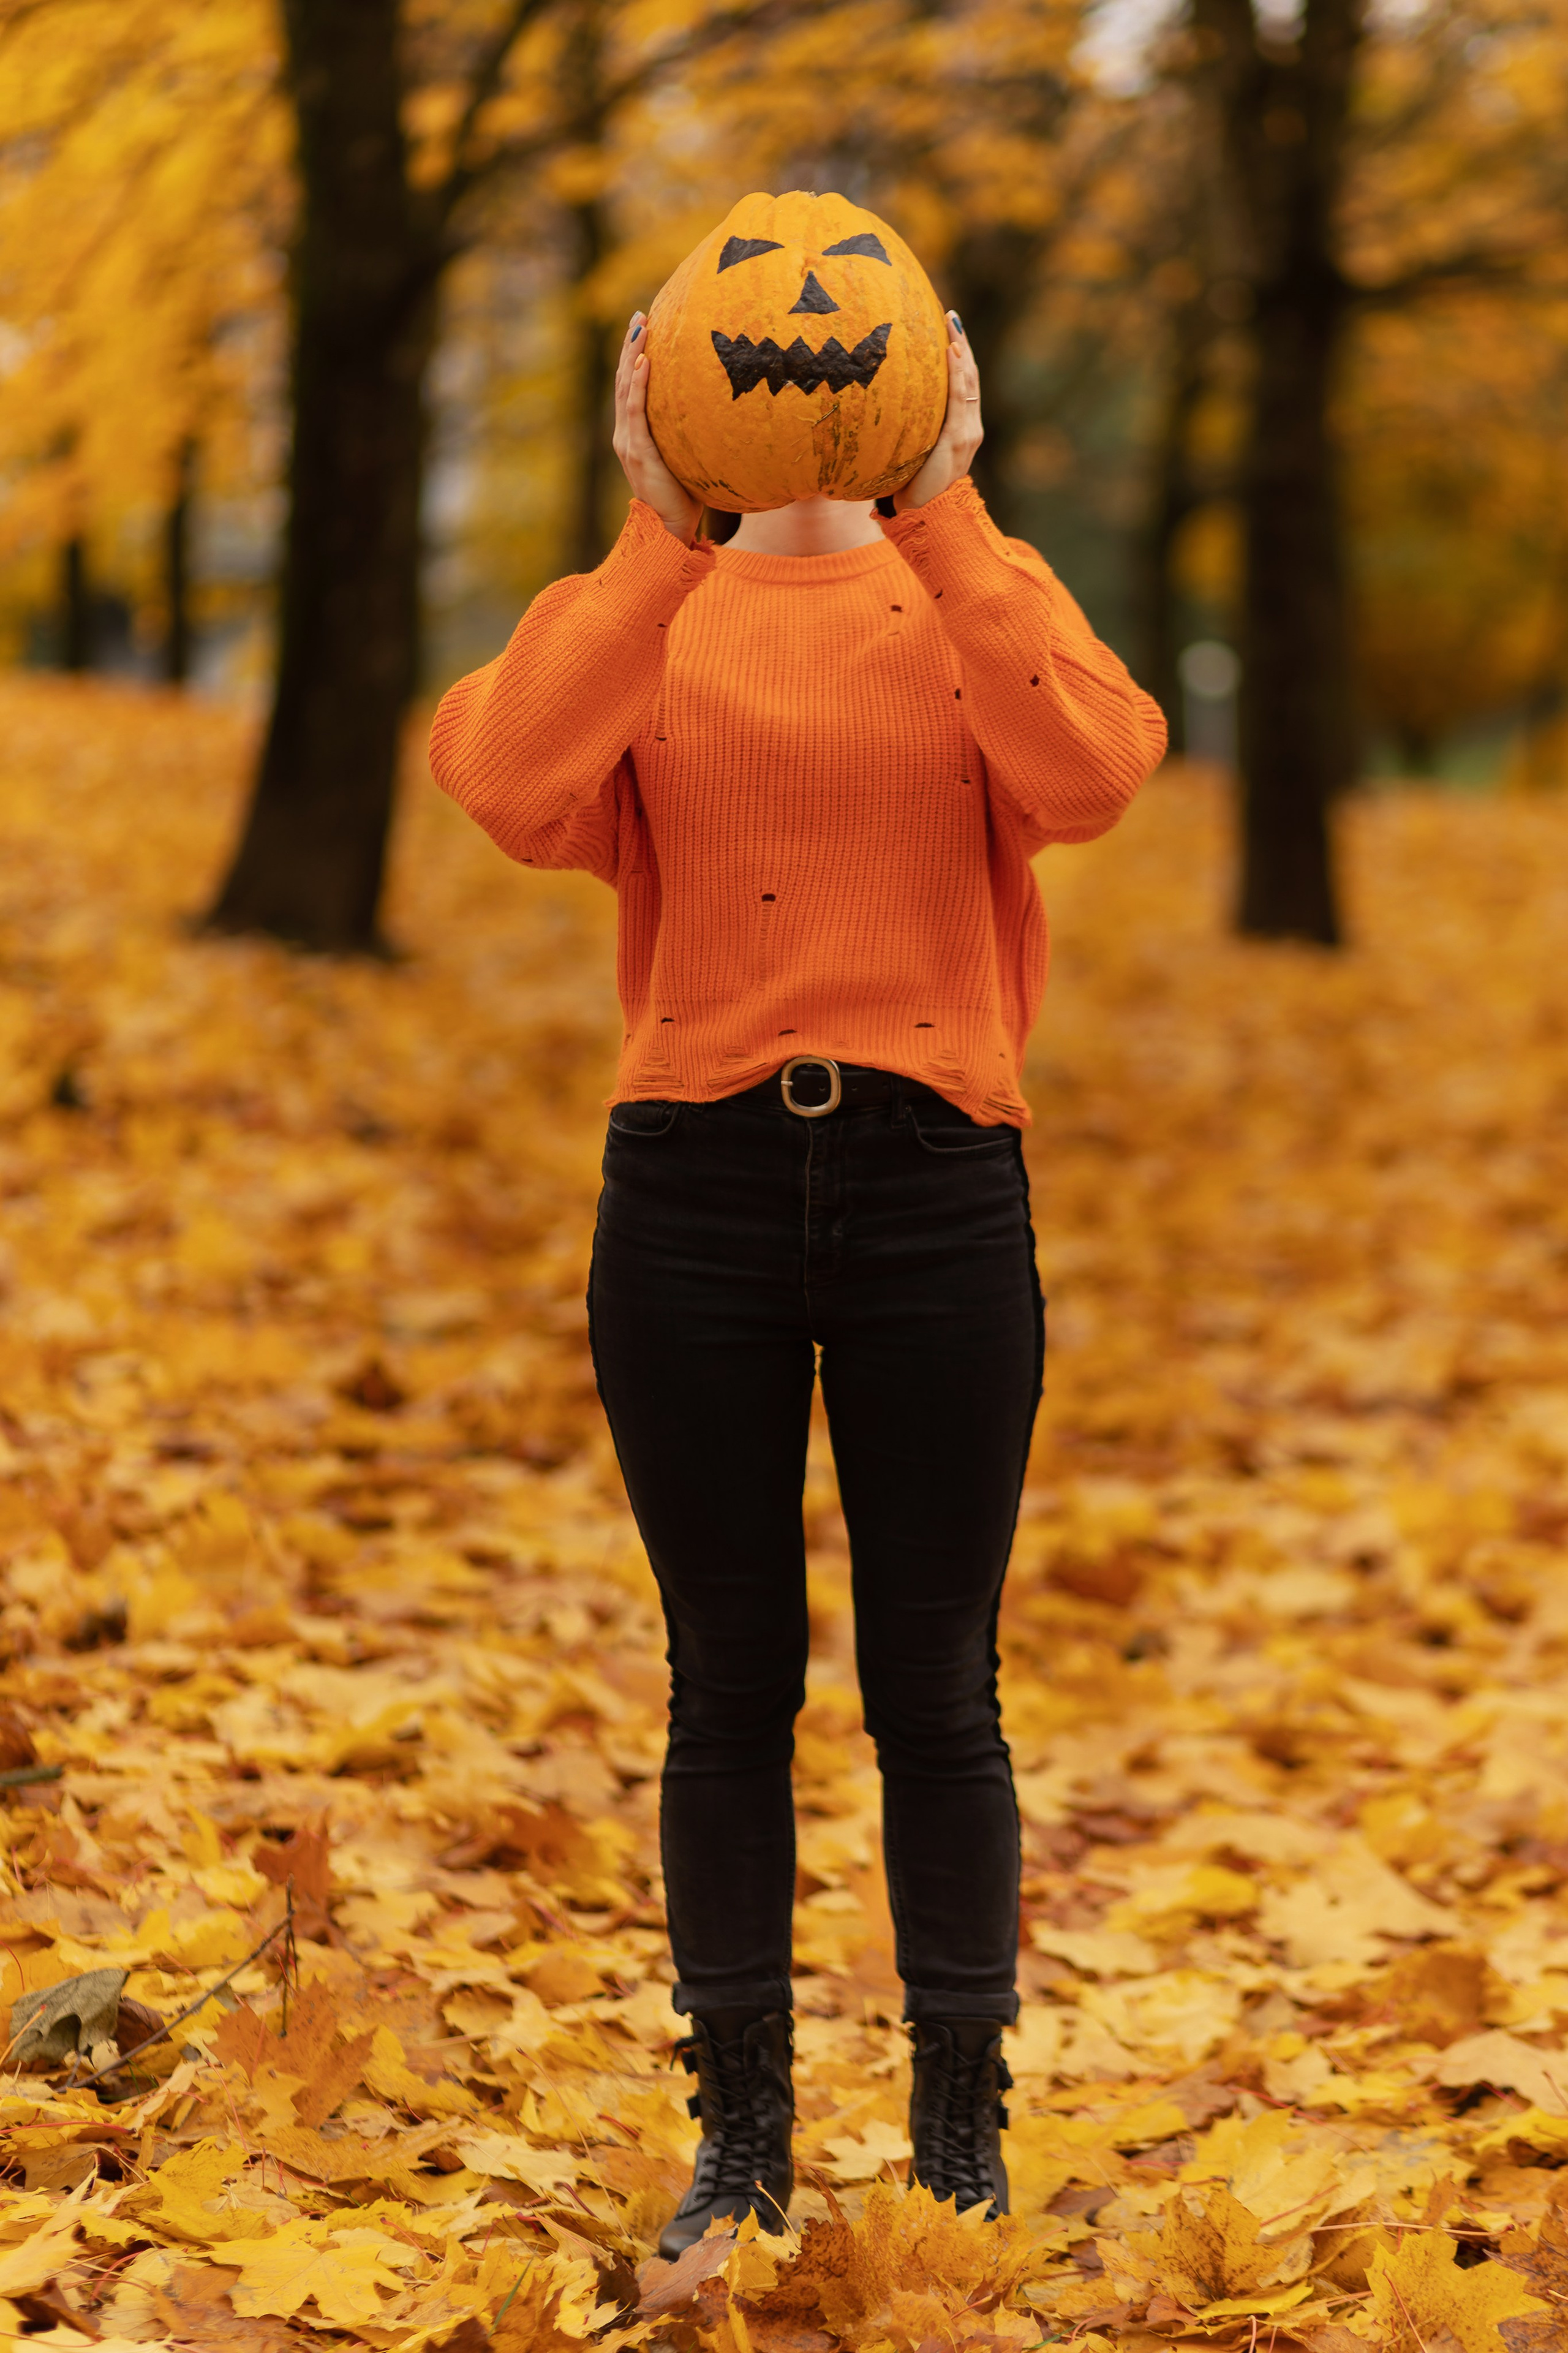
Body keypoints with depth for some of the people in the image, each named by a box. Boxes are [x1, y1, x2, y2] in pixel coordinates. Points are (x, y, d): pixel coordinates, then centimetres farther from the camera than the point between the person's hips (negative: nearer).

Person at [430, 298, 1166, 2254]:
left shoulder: (977, 593, 7)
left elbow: (1086, 773, -16)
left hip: (935, 1184, 0)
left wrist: (943, 511, -19)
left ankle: (961, 2140, 19)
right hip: (695, 1184, 1)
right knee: (729, 1684, 8)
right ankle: (742, 2133, 20)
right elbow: (516, 790, -15)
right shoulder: (644, 606, 7)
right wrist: (661, 531, -19)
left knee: (936, 1689, 5)